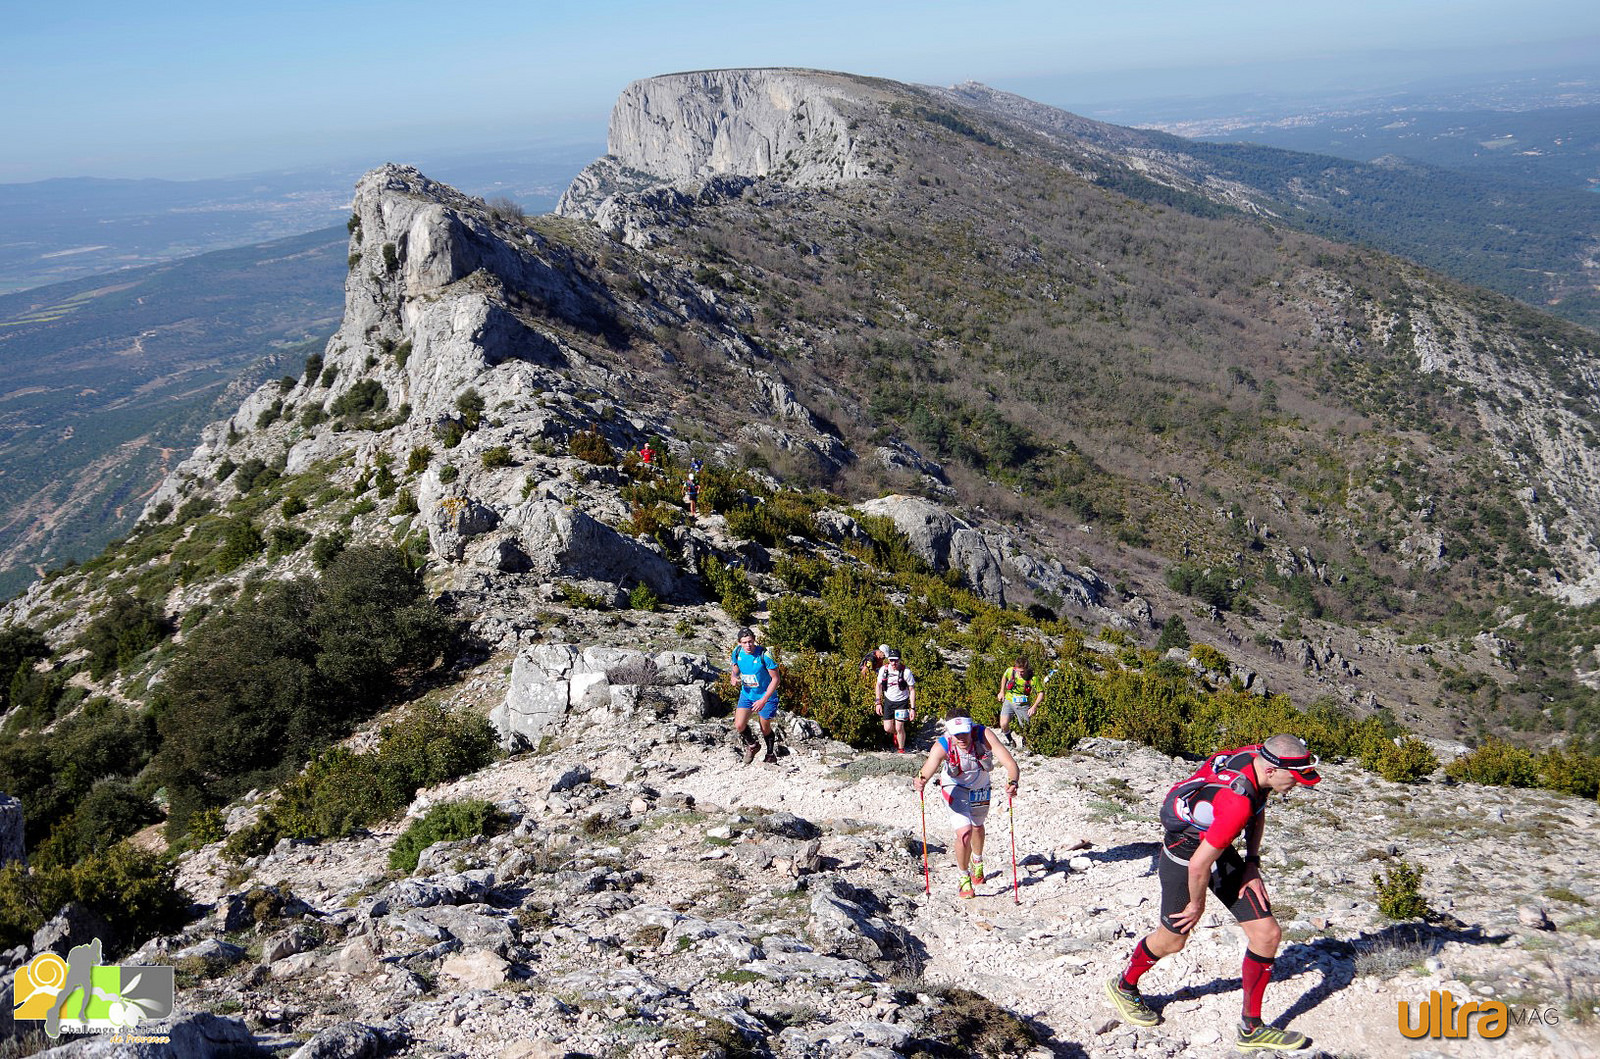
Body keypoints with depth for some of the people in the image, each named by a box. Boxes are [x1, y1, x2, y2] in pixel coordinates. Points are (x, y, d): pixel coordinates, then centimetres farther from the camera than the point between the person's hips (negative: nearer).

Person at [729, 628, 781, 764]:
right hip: (747, 694, 4)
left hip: (766, 695, -4)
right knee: (739, 726, -9)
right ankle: (751, 745, 23)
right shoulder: (737, 653, -11)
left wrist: (763, 700, -25)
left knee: (765, 727, 8)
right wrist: (733, 677, -17)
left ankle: (771, 754, 37)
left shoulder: (764, 655, -26)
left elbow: (775, 679, -20)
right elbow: (736, 670, 9)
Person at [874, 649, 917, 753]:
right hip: (888, 701, 3)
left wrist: (913, 708, -15)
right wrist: (878, 703, 3)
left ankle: (901, 750, 13)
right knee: (887, 728, 1)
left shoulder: (906, 672, -20)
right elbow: (879, 685, 5)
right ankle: (895, 733, 37)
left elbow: (912, 690, -13)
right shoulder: (884, 670, -11)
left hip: (902, 702, -3)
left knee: (899, 728, -9)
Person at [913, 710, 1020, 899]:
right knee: (964, 832, -19)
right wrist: (920, 781, -72)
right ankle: (964, 877, 8)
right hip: (955, 788, -2)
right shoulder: (942, 745, -37)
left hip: (980, 787, 3)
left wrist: (1012, 782, -60)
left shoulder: (984, 735, -35)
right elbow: (926, 772, -49)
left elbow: (1009, 762, -40)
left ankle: (977, 862, 58)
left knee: (977, 827, 25)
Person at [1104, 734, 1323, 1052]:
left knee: (1267, 934, 2)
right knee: (1171, 940, 14)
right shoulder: (1237, 802, -40)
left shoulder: (1257, 756, -14)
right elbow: (1200, 865, -32)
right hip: (1184, 857, -8)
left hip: (1220, 850, 8)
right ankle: (1124, 987, 44)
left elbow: (1258, 810, 10)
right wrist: (1197, 905, -13)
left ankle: (1251, 1028, 17)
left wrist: (1252, 863, 4)